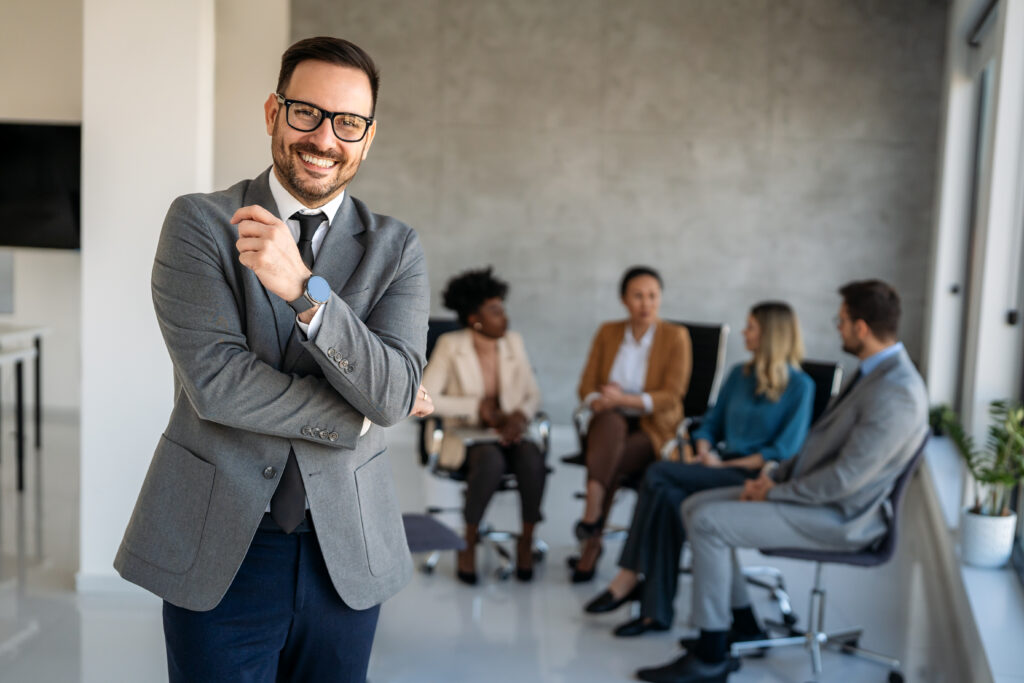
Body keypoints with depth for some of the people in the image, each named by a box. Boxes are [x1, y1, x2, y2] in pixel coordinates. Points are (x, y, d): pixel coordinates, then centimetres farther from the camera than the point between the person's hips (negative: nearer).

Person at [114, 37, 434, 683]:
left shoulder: (397, 249, 1)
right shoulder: (199, 222, -4)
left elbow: (394, 394, -13)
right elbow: (215, 381, -15)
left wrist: (303, 289, -26)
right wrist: (359, 413, -10)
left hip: (346, 553, 2)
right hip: (217, 548, -2)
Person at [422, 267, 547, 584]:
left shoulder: (513, 342, 6)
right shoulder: (450, 345, -5)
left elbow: (532, 395, 9)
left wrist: (520, 415, -13)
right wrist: (477, 407, -15)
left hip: (510, 432, 3)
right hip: (468, 437, -3)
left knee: (532, 460, -31)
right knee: (492, 461, -37)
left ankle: (527, 539, -12)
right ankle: (468, 542, -16)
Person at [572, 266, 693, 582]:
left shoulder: (675, 337, -2)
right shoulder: (608, 333, 8)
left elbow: (671, 396, -11)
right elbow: (587, 387, 5)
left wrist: (625, 400, -24)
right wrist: (600, 402, -19)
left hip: (653, 429, -2)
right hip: (611, 426, 2)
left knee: (611, 464, -32)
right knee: (610, 420, -35)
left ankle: (591, 543, -21)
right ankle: (593, 515, -42)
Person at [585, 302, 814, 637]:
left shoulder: (799, 386, -3)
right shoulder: (739, 375, 17)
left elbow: (784, 451, -11)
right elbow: (711, 424, 20)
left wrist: (725, 464, -12)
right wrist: (704, 453, -1)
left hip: (756, 480, -6)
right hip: (720, 470, 6)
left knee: (659, 475, -24)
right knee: (670, 496, -28)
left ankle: (630, 577, -16)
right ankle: (657, 609, -28)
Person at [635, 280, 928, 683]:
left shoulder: (894, 393, -23)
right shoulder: (876, 371, 10)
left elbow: (844, 479, -25)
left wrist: (774, 493, -14)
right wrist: (773, 475, 5)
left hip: (838, 517, -10)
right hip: (815, 494, 10)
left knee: (708, 523, -20)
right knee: (696, 506, 4)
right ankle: (743, 623, 14)